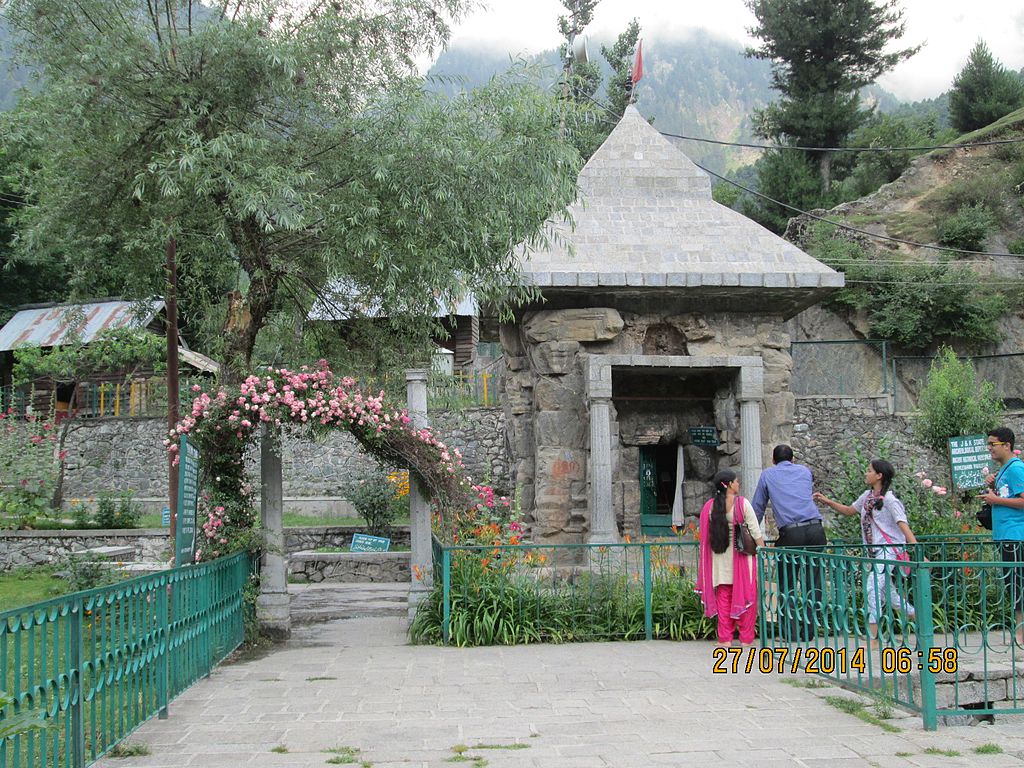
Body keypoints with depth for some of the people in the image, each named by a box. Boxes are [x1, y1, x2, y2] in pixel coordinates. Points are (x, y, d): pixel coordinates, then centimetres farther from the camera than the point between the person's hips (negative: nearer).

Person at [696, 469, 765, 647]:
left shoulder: (710, 506, -1)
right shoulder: (742, 503, -10)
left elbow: (705, 536, 4)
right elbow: (756, 532, -10)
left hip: (720, 558, 3)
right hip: (742, 556, -3)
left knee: (723, 597, 10)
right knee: (745, 595, 6)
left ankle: (725, 638, 10)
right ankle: (746, 638, 9)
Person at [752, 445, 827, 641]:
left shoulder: (768, 475, 15)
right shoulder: (805, 471, 22)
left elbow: (758, 507, 19)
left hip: (791, 532, -2)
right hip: (815, 529, 3)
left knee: (787, 584, 6)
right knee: (812, 582, 7)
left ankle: (791, 632, 0)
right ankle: (809, 630, 6)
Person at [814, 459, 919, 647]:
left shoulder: (889, 499, -12)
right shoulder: (867, 496, 11)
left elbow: (904, 526, -20)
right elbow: (849, 510, 27)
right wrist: (827, 501, 18)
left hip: (888, 549, -9)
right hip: (874, 551, 9)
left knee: (872, 588, -18)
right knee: (889, 592, 13)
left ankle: (873, 639, -16)